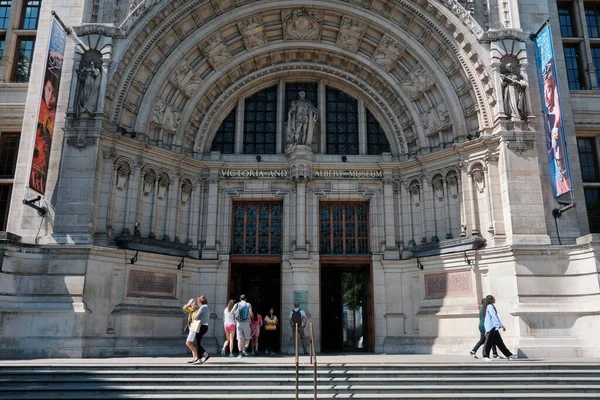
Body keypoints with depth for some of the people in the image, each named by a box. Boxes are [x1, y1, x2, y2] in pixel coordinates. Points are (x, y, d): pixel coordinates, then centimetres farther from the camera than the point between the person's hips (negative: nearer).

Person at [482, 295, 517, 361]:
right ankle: (486, 356, 1)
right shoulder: (490, 306, -10)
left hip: (494, 328, 10)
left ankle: (509, 355, 8)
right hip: (491, 327, -10)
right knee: (489, 342, -4)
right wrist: (501, 325, -19)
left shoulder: (488, 306, 20)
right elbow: (495, 316, -17)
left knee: (499, 342, 7)